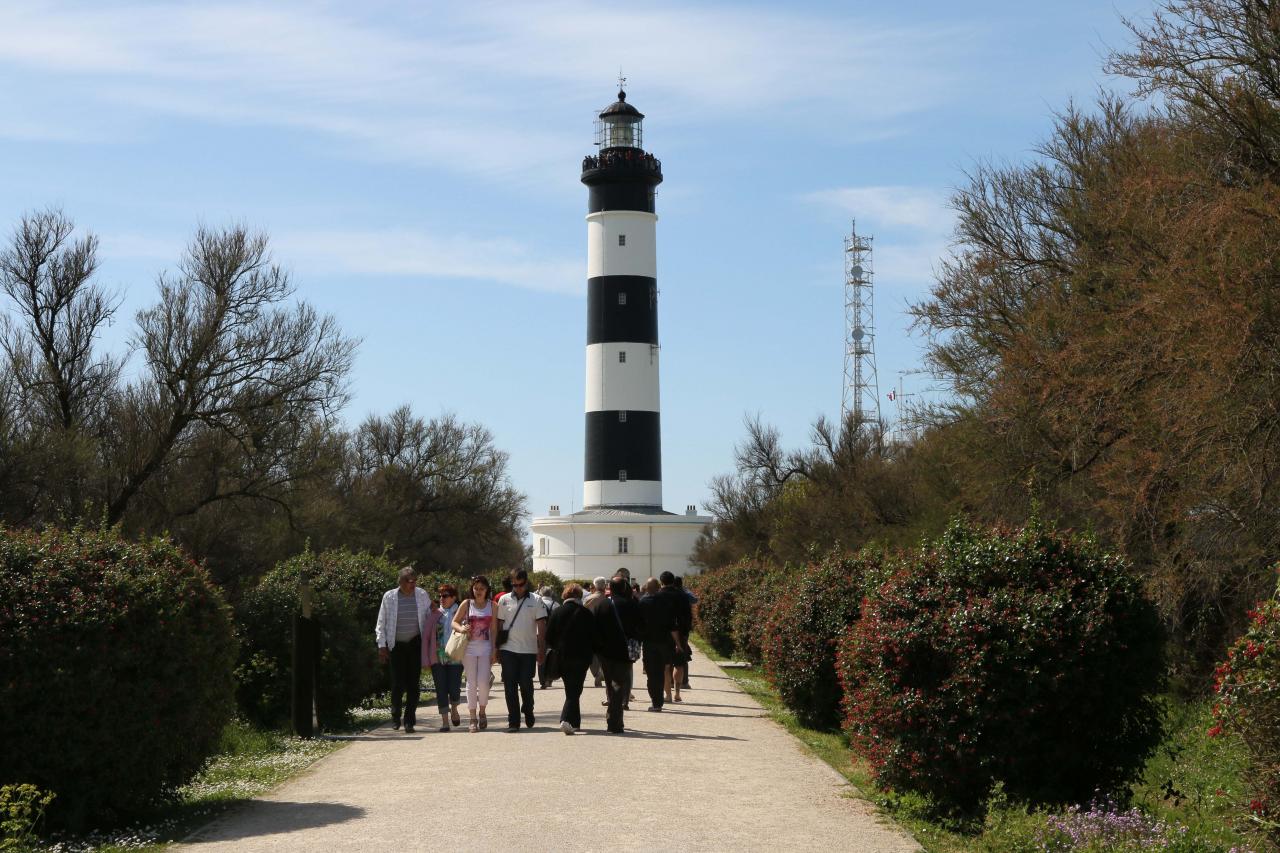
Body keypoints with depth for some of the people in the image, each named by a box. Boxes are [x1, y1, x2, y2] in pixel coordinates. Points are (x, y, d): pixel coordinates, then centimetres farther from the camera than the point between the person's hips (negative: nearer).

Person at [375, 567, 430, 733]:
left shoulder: (422, 595, 2)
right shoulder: (389, 597, -2)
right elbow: (381, 623, 4)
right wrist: (381, 645, 0)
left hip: (416, 644, 1)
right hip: (396, 645, -1)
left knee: (413, 683, -1)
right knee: (397, 683, -2)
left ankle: (410, 720, 5)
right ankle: (395, 717, 17)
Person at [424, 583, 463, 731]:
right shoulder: (434, 615, 7)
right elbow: (426, 637, 6)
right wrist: (426, 660, 1)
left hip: (455, 658, -2)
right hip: (437, 658, 2)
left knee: (454, 689, -2)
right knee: (441, 690, 1)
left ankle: (454, 710, 28)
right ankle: (445, 721, 8)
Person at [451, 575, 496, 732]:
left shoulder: (492, 605, 5)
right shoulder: (467, 604, 2)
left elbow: (493, 629, 6)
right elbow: (454, 622, 5)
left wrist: (494, 650, 0)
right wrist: (461, 628, -17)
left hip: (485, 647, 0)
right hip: (469, 647, 0)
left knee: (483, 682, -9)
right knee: (471, 683, 0)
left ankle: (482, 713, 13)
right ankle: (473, 719, 7)